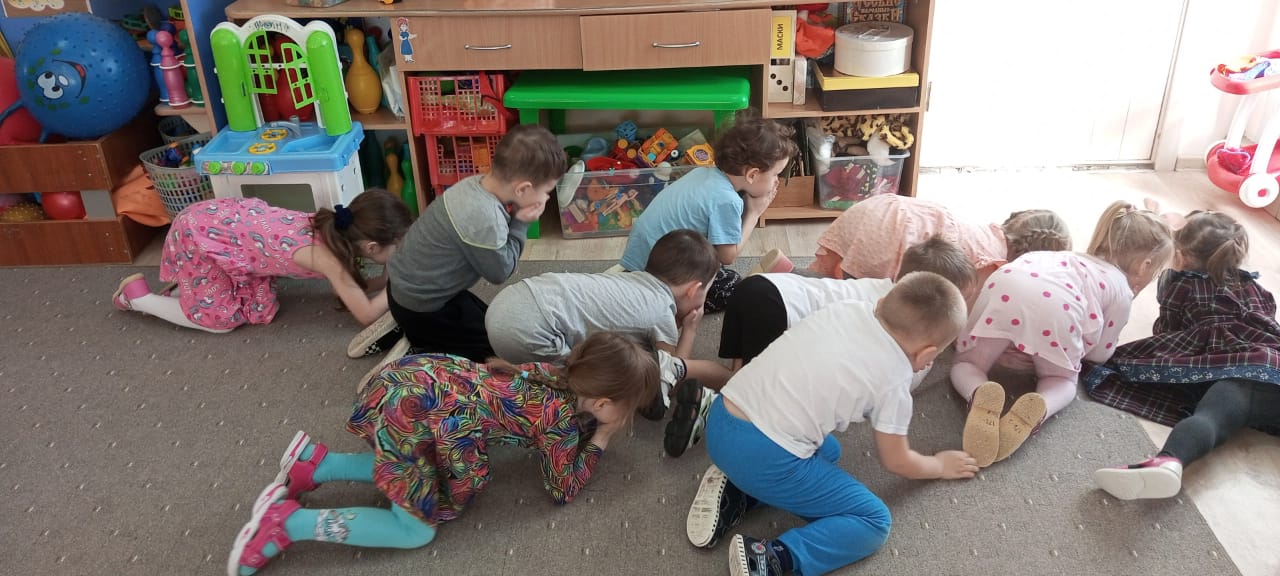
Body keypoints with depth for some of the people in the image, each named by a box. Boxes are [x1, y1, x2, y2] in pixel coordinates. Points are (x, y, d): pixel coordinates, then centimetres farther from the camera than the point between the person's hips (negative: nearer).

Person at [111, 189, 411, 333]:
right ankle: (137, 296, 17)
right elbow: (365, 314, -24)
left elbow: (350, 287, 5)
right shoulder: (328, 258, -29)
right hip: (200, 232, -7)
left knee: (260, 312, 6)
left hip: (227, 215, 8)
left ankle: (191, 280, 24)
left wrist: (389, 280, -7)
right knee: (221, 319, 2)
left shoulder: (334, 228, -7)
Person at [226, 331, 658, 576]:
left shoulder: (559, 373, 11)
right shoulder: (562, 422, -11)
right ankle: (287, 522, 0)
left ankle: (316, 464, 19)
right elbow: (563, 490, 4)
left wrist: (587, 430, 20)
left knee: (418, 474, 24)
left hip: (417, 377, 9)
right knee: (416, 530, 2)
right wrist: (601, 439, 12)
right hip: (411, 412, -9)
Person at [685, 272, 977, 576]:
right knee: (874, 521, 8)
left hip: (719, 422, 7)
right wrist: (941, 466, 28)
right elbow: (896, 461, 9)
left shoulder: (848, 308, 10)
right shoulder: (894, 378, -5)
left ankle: (736, 496, 13)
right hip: (764, 457, -7)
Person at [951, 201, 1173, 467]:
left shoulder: (1079, 260, 44)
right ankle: (1038, 408, -15)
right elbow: (1099, 352, 30)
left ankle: (979, 397, -17)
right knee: (1062, 379, 20)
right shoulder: (1122, 290, 27)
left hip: (1004, 287, 4)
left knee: (966, 364, 18)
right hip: (1056, 307, -3)